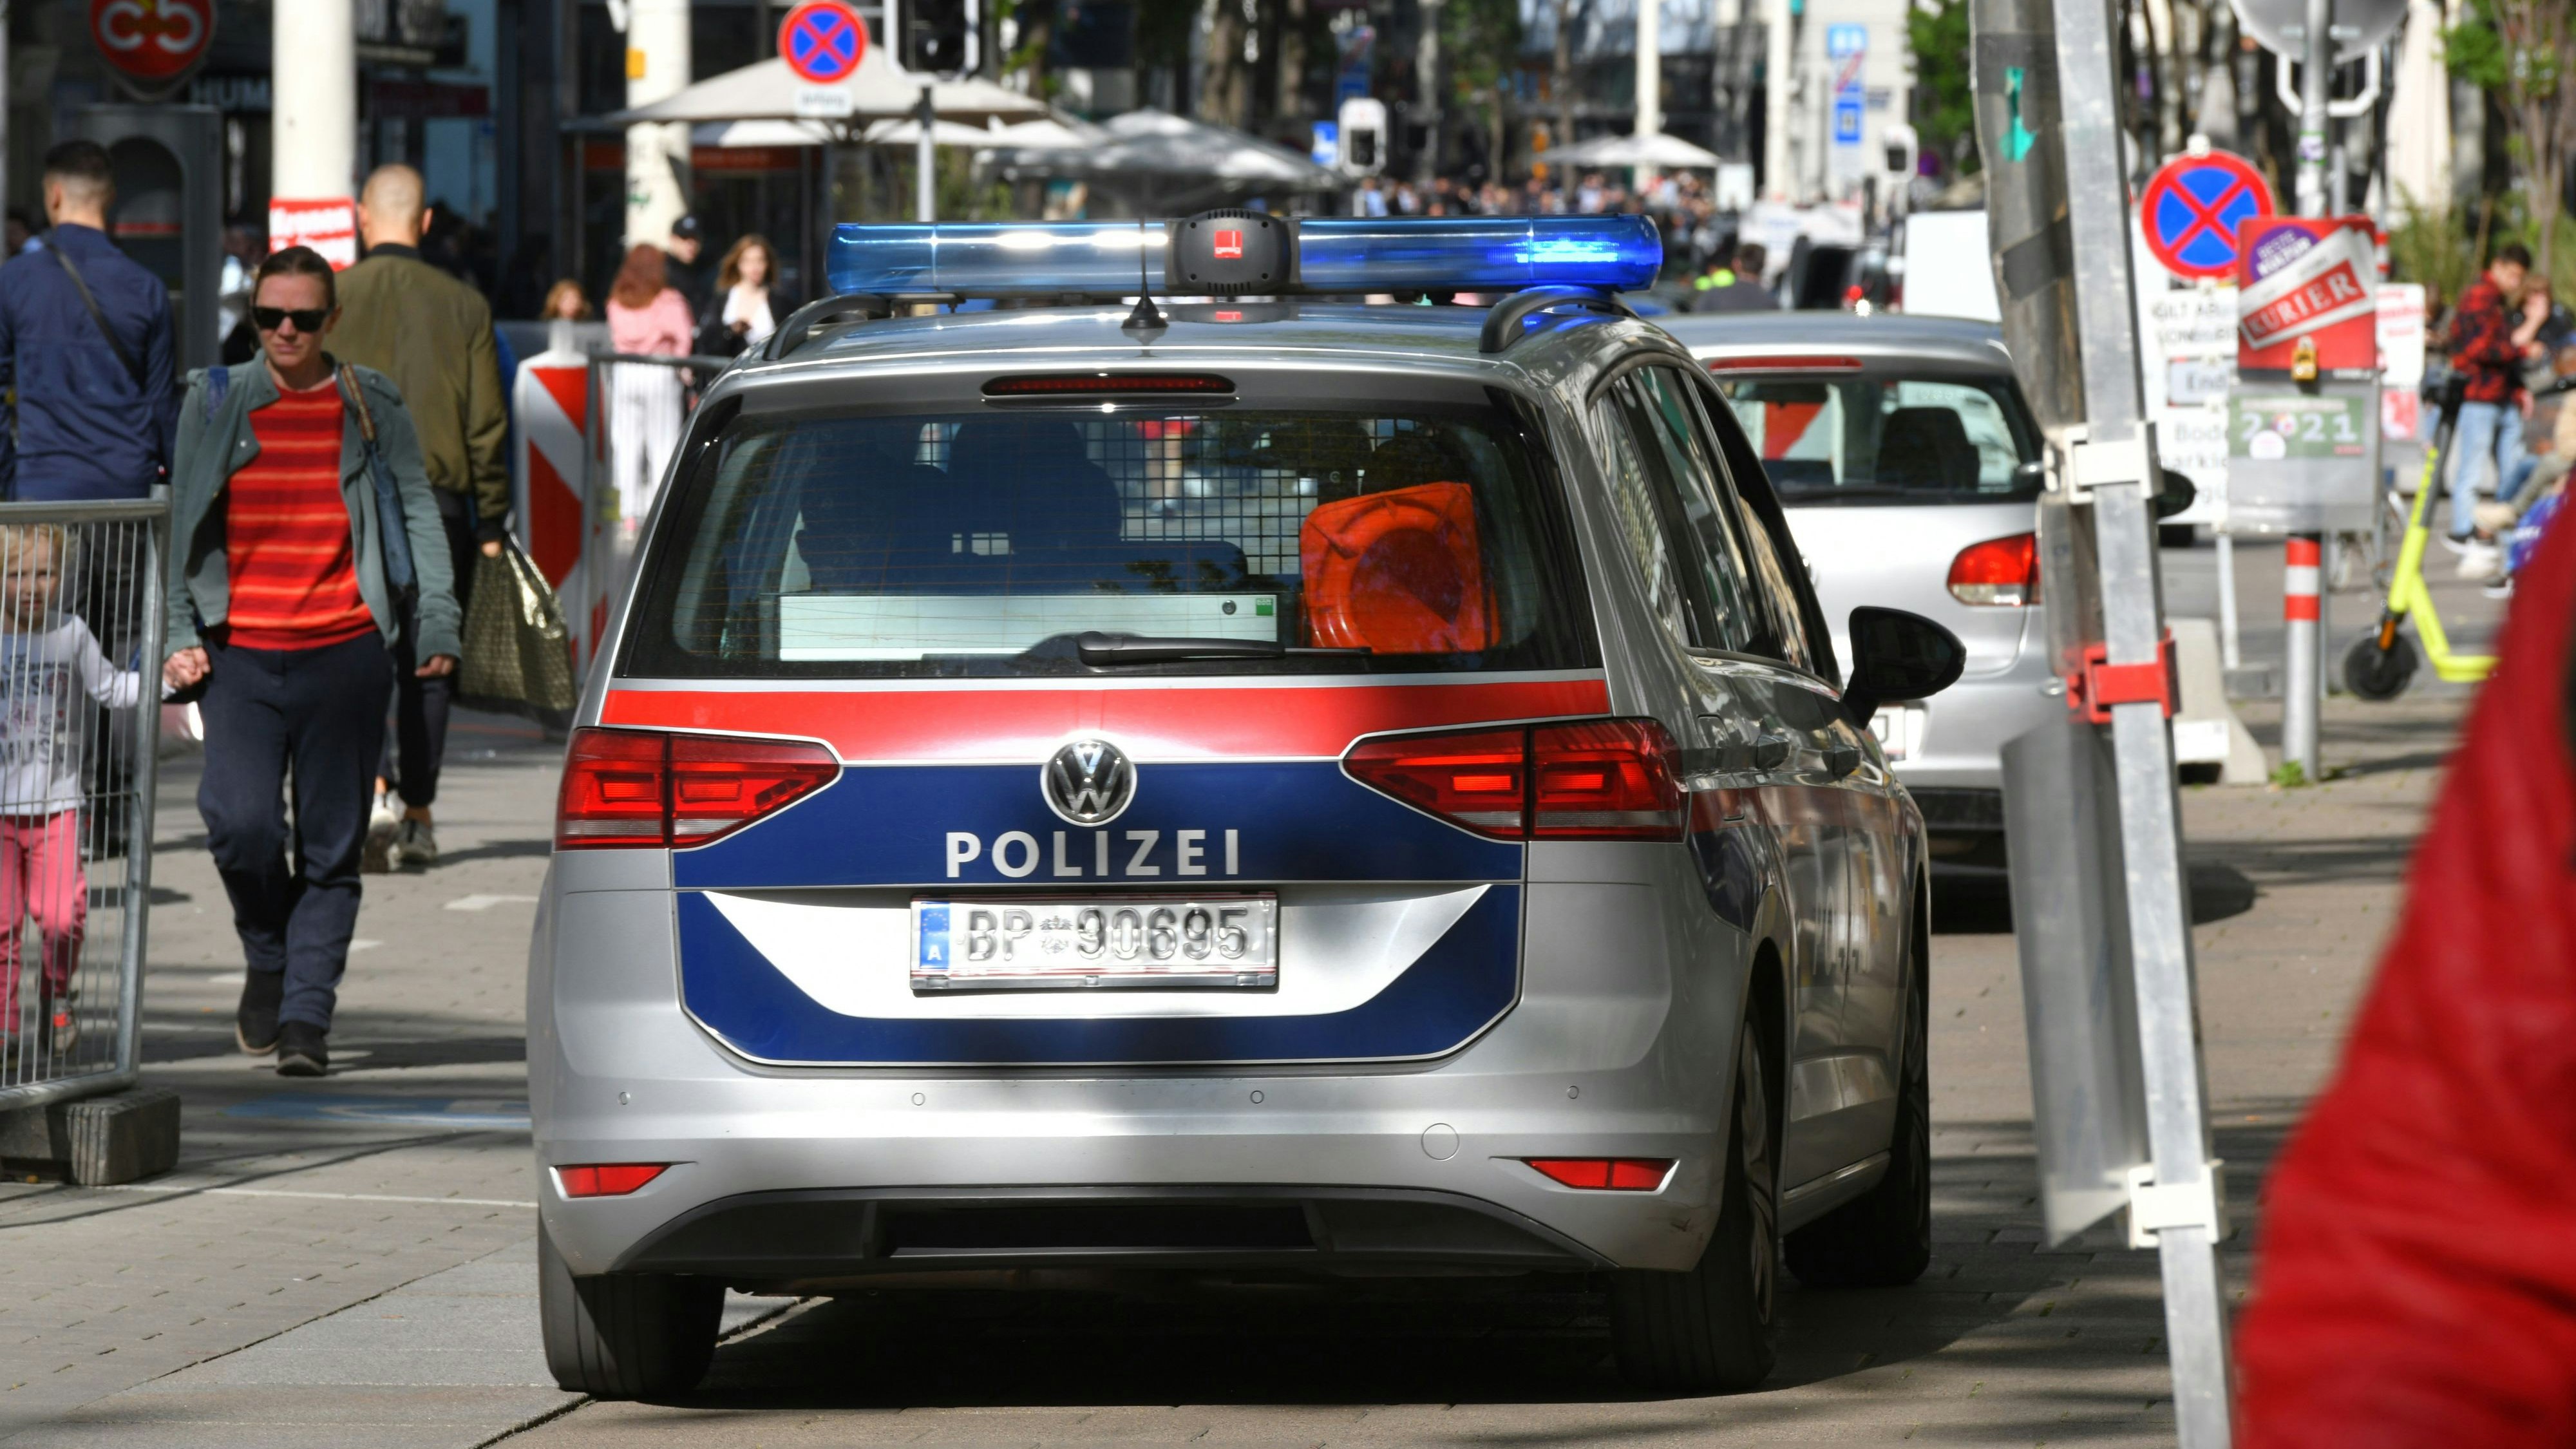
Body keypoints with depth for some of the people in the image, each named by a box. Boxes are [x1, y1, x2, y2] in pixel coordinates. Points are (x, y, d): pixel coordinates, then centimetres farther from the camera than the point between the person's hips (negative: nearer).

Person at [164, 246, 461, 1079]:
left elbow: (418, 510, 8)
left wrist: (436, 625, -1)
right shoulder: (216, 404, 8)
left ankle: (306, 1017, 4)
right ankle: (267, 959, 13)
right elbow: (182, 528, 13)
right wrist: (181, 635, 4)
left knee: (331, 848, -1)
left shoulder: (371, 406, 6)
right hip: (240, 655, 0)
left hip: (346, 651, 0)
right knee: (240, 824, -15)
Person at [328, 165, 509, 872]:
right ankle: (418, 818, 12)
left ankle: (372, 792, -20)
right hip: (438, 502, 1)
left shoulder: (329, 301, -1)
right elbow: (488, 424, 4)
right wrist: (491, 523, 10)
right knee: (427, 663, 9)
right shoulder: (462, 305, 3)